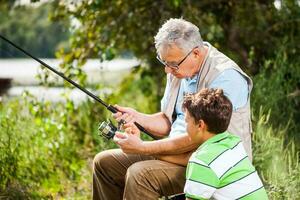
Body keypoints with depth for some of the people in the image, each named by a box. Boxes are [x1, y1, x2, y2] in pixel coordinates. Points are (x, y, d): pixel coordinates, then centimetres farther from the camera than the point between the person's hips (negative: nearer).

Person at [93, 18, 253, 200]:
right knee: (104, 162, 3)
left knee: (140, 174, -30)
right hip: (176, 150, 9)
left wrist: (144, 147, -21)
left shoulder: (226, 77, -20)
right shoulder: (179, 70, 8)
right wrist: (138, 118, -6)